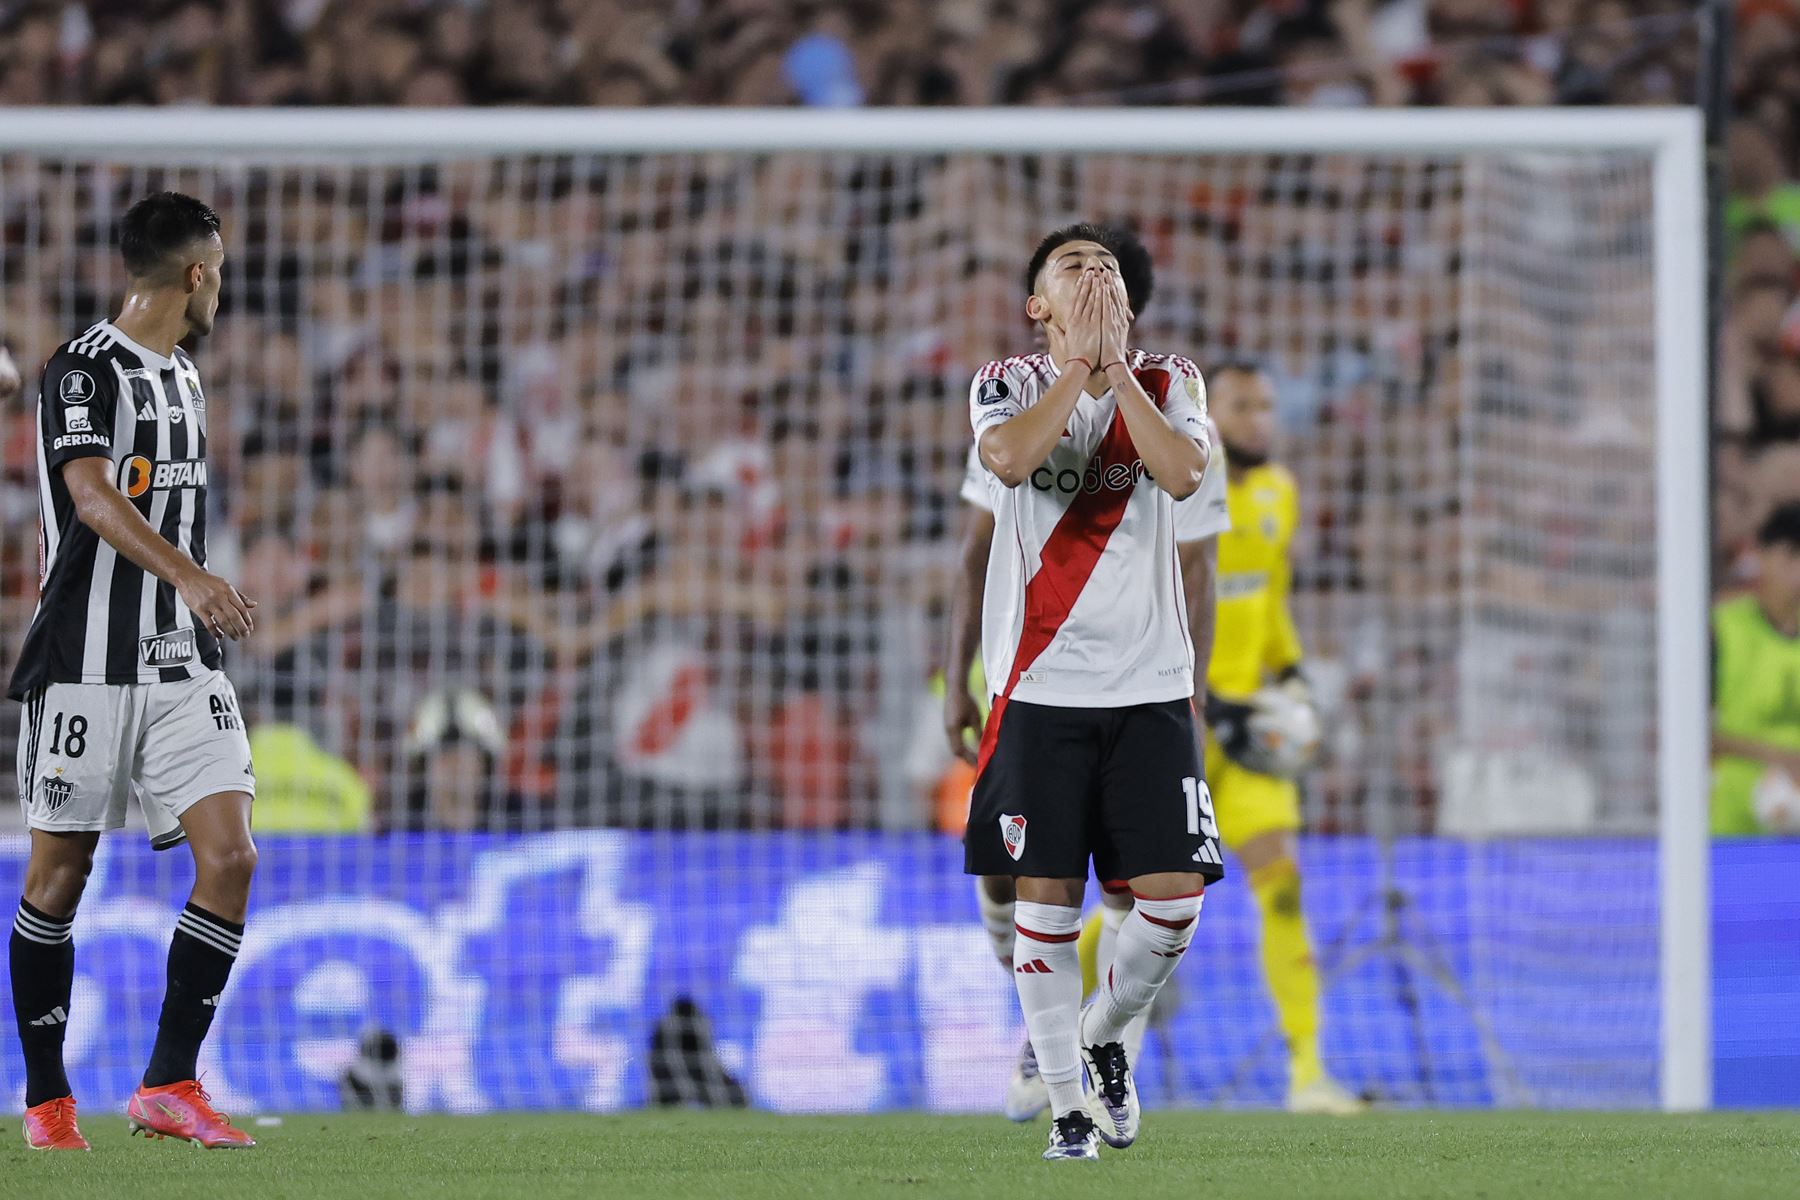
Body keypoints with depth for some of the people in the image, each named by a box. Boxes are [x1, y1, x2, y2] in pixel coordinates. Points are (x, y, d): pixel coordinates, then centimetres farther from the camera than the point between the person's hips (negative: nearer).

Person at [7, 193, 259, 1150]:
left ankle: (169, 1086, -3)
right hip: (85, 664, -7)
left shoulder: (181, 378, 16)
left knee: (229, 858, -8)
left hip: (181, 666, 7)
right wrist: (186, 574, -40)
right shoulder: (82, 371, -10)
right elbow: (93, 498, -26)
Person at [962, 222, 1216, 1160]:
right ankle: (1067, 1104, 7)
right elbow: (1010, 459, -18)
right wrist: (1079, 363, -15)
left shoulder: (1169, 382, 9)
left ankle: (1102, 1034, 22)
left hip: (1151, 685, 1)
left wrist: (1116, 363, -12)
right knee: (1047, 897, -4)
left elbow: (1183, 473, -12)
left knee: (1173, 895, -5)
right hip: (1042, 685, -1)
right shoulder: (1008, 382, 5)